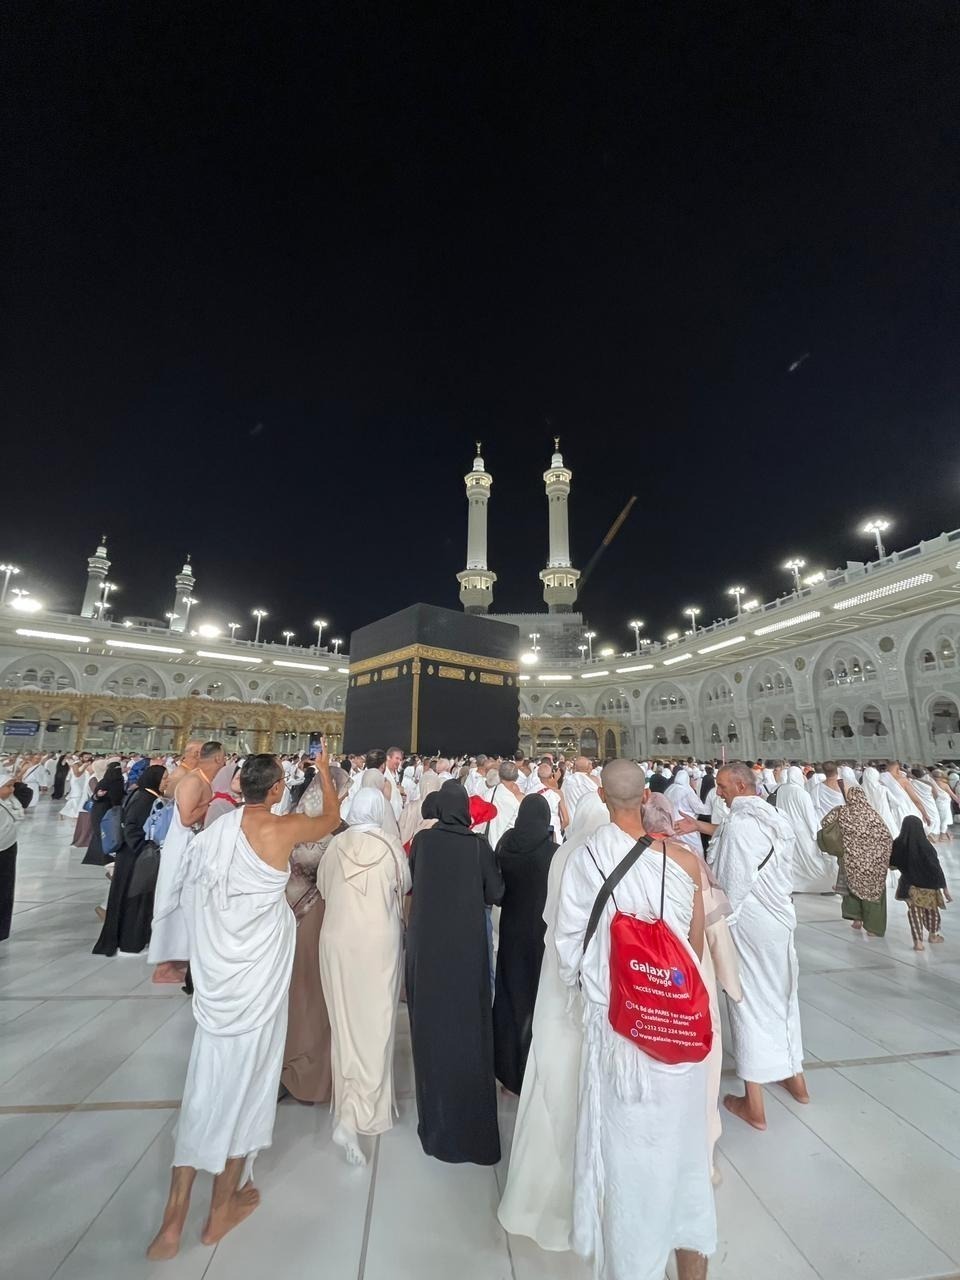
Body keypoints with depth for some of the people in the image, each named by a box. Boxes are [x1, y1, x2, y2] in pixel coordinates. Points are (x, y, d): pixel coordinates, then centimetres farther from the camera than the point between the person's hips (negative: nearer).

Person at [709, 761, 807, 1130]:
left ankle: (754, 1104, 20)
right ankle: (794, 1078, 42)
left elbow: (733, 885, -19)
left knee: (750, 1003, 6)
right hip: (781, 918, 7)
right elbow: (784, 870, 8)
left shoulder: (738, 825, -22)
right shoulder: (777, 819, 2)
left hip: (749, 924, -7)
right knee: (782, 995, 23)